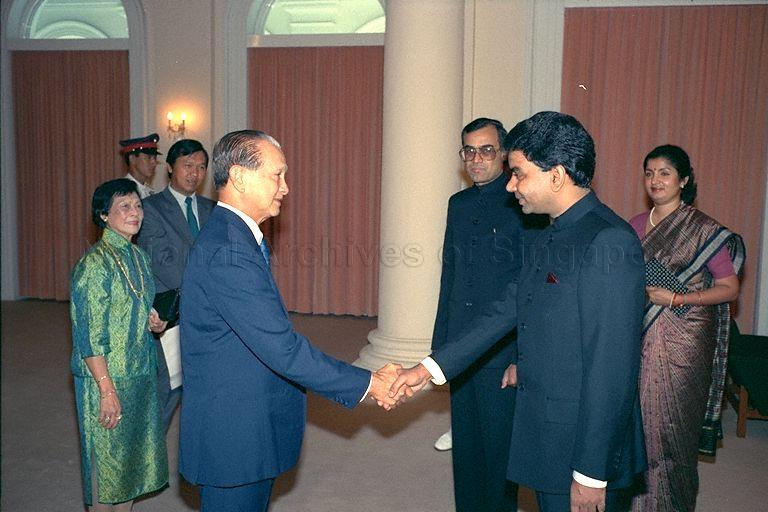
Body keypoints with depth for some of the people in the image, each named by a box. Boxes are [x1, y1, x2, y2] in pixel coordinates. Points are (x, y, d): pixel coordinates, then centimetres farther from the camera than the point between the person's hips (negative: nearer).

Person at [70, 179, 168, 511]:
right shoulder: (95, 263, -16)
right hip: (108, 377, -8)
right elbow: (88, 336, -18)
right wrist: (107, 389, -20)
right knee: (107, 460, 5)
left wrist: (153, 322, 0)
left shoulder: (138, 257, 9)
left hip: (141, 374, 8)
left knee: (132, 458, 16)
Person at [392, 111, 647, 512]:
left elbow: (612, 368, -23)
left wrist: (591, 473, -20)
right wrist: (431, 367, 6)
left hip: (583, 446, -8)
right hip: (544, 434, 8)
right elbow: (508, 311, 11)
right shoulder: (542, 241, 8)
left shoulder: (609, 242, -21)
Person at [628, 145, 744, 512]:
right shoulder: (635, 226, 7)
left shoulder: (705, 230, -7)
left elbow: (730, 288, -7)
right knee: (637, 418, 8)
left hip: (681, 343, -4)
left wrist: (676, 297, -17)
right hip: (639, 339, 4)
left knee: (669, 423, 3)